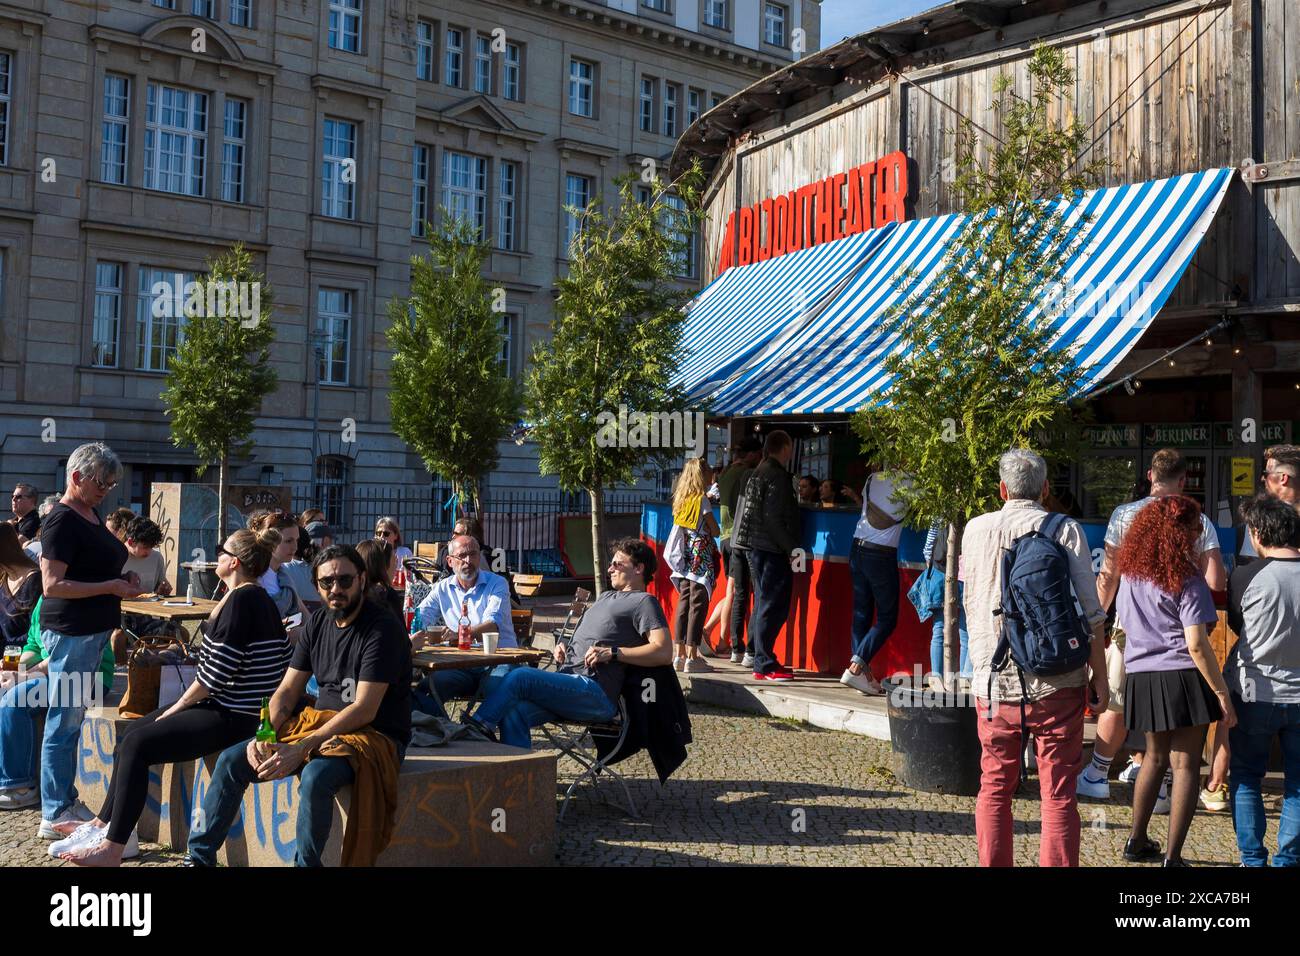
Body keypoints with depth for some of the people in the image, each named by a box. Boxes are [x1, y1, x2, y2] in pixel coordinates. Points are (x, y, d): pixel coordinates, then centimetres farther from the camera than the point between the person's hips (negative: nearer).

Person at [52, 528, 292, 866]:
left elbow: (216, 673, -20)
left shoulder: (242, 600, -17)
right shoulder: (256, 597, 14)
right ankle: (104, 824, 17)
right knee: (131, 732, 11)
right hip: (232, 707, 10)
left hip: (233, 717, -10)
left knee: (137, 744, -11)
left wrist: (176, 708, -7)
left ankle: (113, 847, -3)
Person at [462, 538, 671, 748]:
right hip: (567, 681, 8)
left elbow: (664, 653, -12)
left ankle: (480, 724, -8)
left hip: (596, 693, -8)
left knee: (519, 676, -23)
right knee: (513, 712, -19)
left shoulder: (644, 601, 2)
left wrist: (613, 653, -16)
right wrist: (564, 648, 15)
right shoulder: (606, 597, 31)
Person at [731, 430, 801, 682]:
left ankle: (760, 657, 23)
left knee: (764, 603, 17)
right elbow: (773, 519, -21)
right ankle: (764, 665, -5)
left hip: (754, 547, 10)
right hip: (770, 548, -10)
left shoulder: (759, 472, 15)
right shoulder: (777, 475, -14)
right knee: (773, 607, -6)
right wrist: (792, 548, -16)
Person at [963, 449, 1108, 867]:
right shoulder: (1066, 530, -3)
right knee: (1058, 793, 3)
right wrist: (1099, 675, 3)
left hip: (994, 682, 2)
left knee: (994, 788, 12)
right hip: (1057, 683, -2)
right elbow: (1089, 610, -4)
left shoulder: (976, 530, 5)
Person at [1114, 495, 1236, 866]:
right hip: (1182, 678, -6)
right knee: (1185, 765, 2)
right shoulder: (1186, 578, -12)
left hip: (1141, 678, 6)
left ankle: (1137, 842, 27)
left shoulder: (1130, 572, 7)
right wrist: (1222, 694, -12)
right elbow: (1196, 645, -16)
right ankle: (1173, 857, 3)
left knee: (1155, 757, 22)